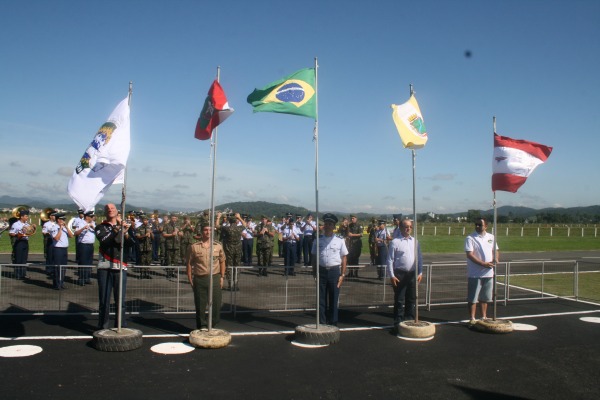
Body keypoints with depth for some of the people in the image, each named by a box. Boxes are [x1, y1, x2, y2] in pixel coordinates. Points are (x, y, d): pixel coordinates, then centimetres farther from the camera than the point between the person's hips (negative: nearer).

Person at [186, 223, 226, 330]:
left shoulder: (218, 246, 5)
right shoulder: (194, 247, -1)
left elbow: (222, 262, 11)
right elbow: (189, 263, 3)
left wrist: (222, 277, 7)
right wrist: (190, 279, -1)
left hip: (215, 278, 1)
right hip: (199, 279, -1)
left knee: (216, 304, 5)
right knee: (200, 304, 4)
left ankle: (213, 326, 22)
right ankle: (202, 326, 19)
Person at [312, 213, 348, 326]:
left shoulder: (339, 241, -1)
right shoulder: (318, 240, 3)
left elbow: (344, 258, 1)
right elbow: (314, 257, 7)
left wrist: (342, 275, -3)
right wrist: (314, 273, 2)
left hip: (334, 271, -1)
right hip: (322, 271, 1)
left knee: (333, 299, 6)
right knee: (321, 299, 7)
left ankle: (333, 324, 17)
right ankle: (321, 323, 17)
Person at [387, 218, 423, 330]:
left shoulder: (415, 241, 8)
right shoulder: (395, 242, -7)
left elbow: (419, 258, 12)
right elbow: (390, 260, -7)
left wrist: (420, 273, 6)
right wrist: (391, 275, -11)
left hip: (413, 274, 5)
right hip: (400, 274, -4)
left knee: (412, 299, 13)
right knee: (399, 300, 1)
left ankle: (410, 321, 26)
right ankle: (398, 323, 11)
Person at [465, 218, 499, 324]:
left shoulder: (491, 237, 10)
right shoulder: (470, 238, -8)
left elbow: (495, 251, 16)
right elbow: (470, 254, -16)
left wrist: (495, 259, -6)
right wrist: (483, 264, -23)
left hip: (488, 273, 5)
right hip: (475, 274, -5)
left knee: (485, 297, 16)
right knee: (472, 298, -2)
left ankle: (484, 317, 28)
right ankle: (472, 318, 6)